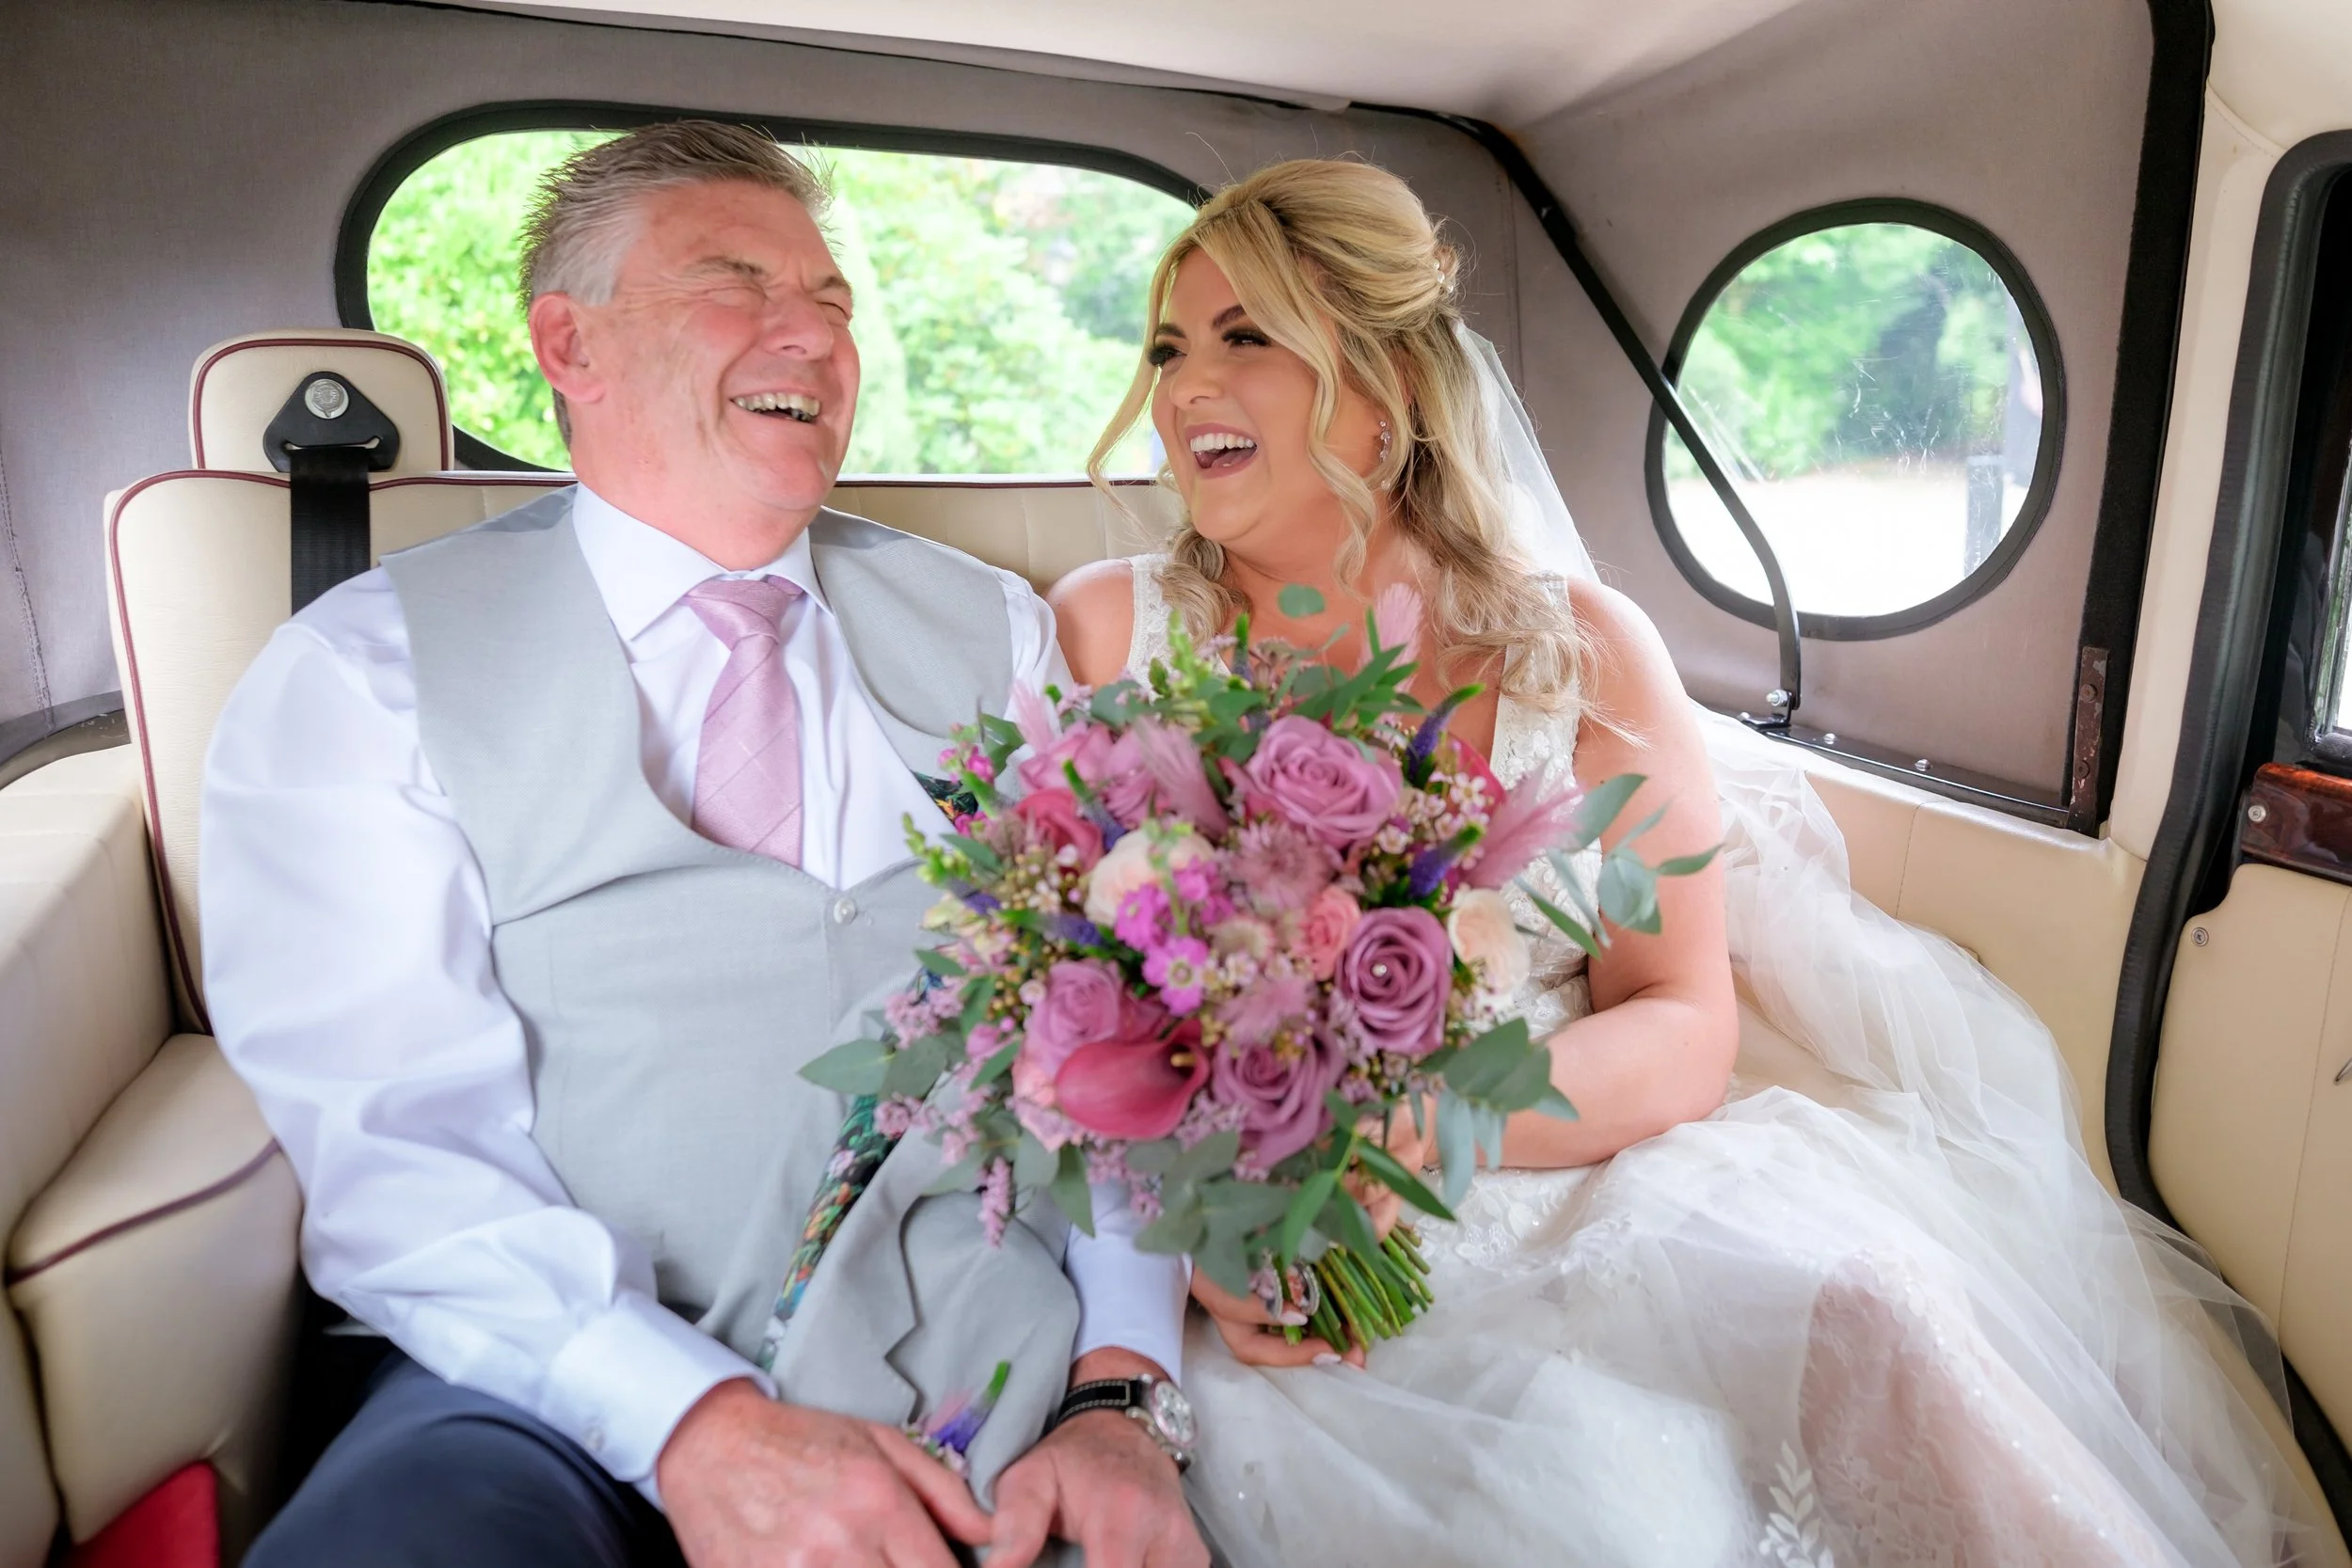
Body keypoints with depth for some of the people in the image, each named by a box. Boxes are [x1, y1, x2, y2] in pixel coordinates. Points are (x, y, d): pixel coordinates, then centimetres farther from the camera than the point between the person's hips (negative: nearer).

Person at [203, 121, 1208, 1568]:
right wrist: (700, 1429, -20)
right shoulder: (362, 672, 1)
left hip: (989, 1347, 2)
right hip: (574, 1388, -1)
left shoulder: (993, 627, 8)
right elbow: (394, 1136, -8)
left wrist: (1122, 1383, -12)